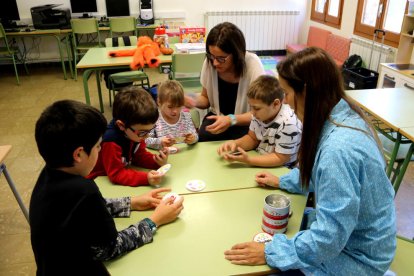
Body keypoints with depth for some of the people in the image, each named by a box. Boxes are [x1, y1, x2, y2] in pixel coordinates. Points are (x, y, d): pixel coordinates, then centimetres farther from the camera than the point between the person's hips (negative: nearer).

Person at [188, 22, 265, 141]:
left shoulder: (252, 64, -21)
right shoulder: (210, 62, -10)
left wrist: (232, 120, -33)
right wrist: (194, 102, -16)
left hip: (244, 123, -2)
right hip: (217, 117, 2)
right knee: (202, 138, -27)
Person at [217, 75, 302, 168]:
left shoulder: (287, 124, -26)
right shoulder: (261, 113, -5)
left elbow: (280, 159, -21)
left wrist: (248, 160, -29)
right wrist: (235, 143, -10)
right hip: (260, 159, 6)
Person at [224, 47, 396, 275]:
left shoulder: (339, 149, -35)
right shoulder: (342, 117, -6)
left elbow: (328, 239, -30)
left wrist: (269, 253, -21)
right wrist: (283, 181, 16)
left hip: (354, 256, -8)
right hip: (345, 231, 8)